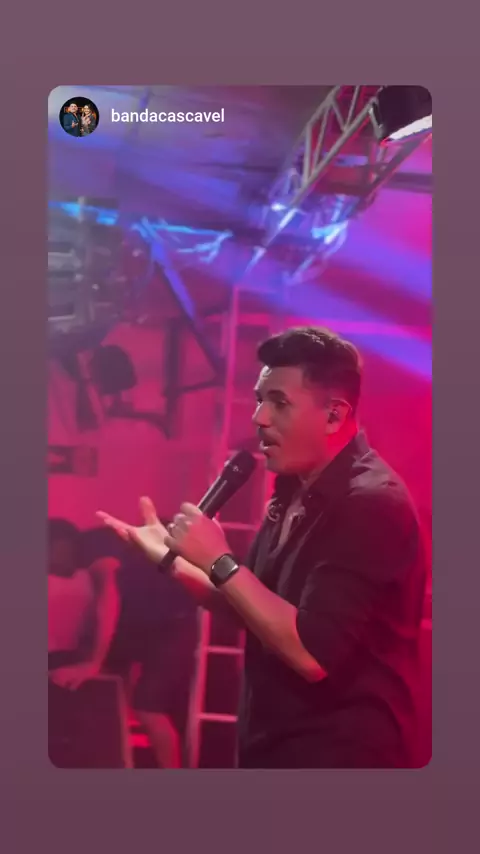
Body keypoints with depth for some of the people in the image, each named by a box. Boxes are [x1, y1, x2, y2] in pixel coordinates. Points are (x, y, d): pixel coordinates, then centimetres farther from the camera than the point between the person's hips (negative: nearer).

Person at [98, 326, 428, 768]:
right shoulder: (295, 492, 6)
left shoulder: (371, 503, -22)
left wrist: (219, 562, -23)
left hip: (338, 753, -9)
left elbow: (312, 654, -28)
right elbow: (247, 607, 14)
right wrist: (169, 557, 2)